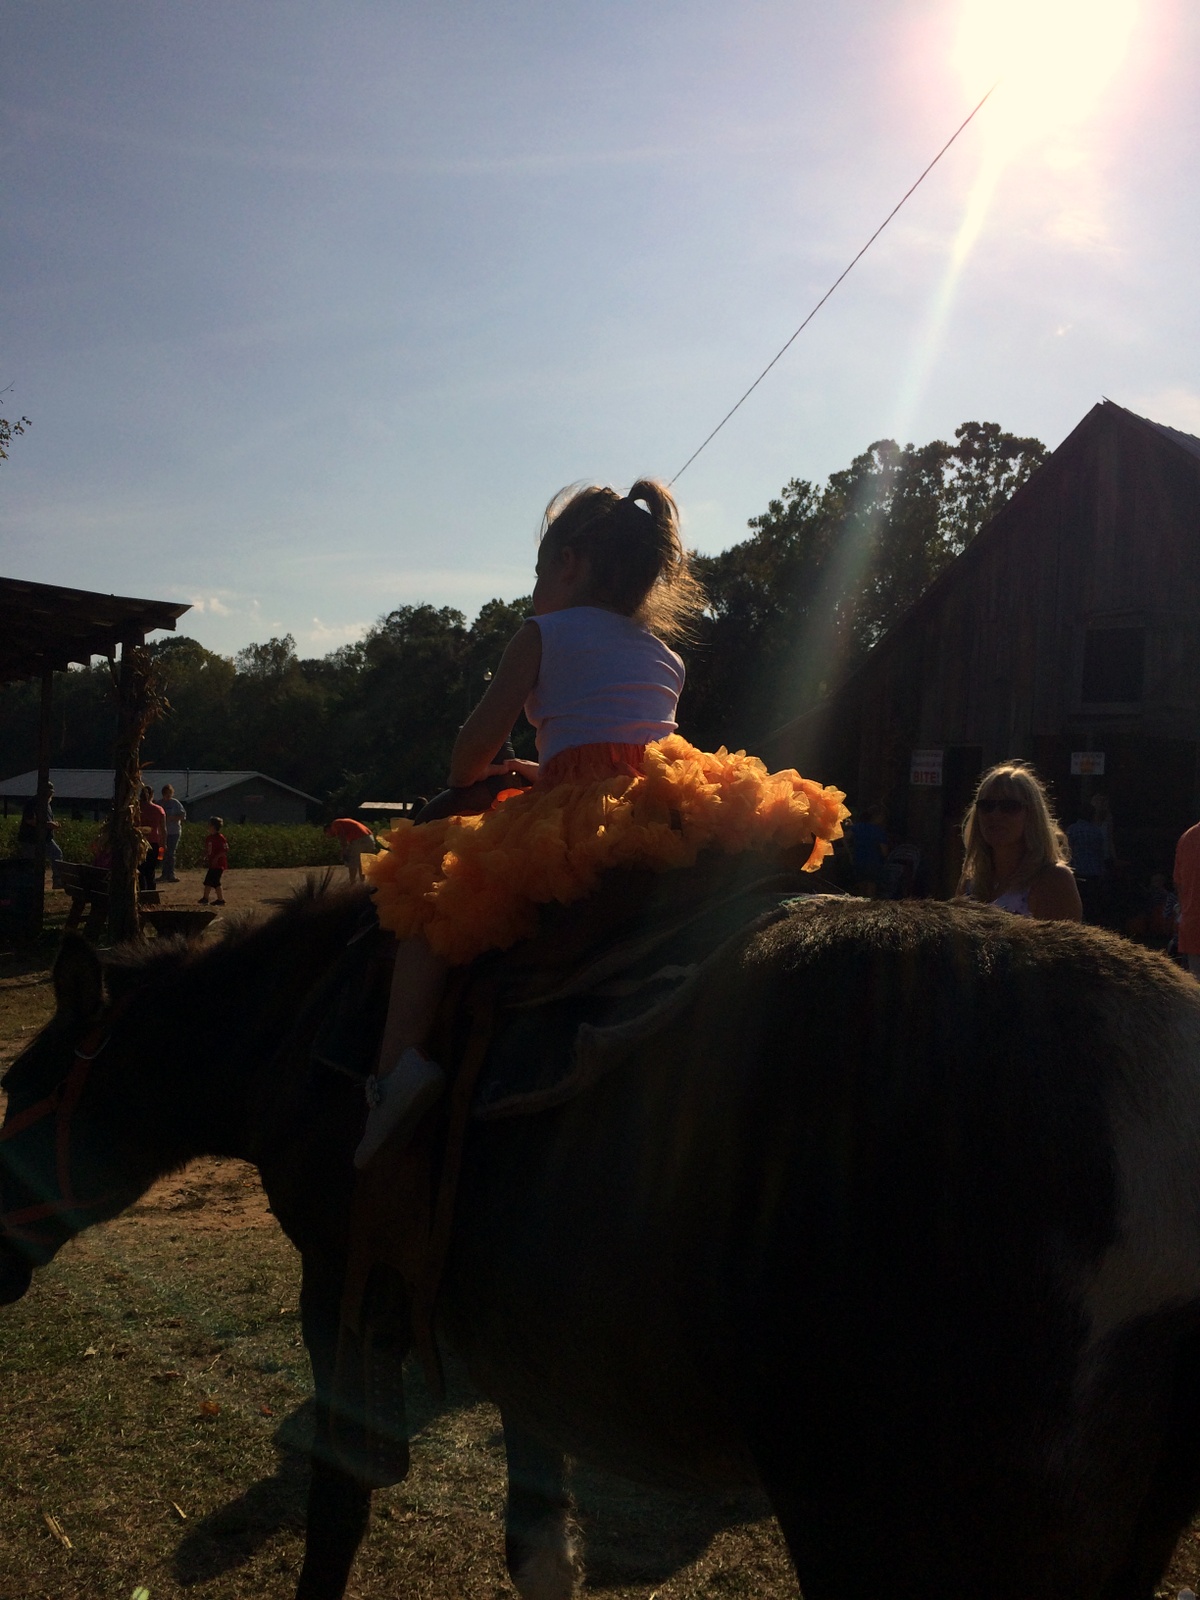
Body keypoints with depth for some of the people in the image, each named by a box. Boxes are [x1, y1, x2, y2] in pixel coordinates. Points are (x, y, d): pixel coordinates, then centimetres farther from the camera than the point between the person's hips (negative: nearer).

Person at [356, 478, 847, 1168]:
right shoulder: (667, 656, 23)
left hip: (573, 826, -6)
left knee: (427, 893, 5)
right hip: (664, 817, 6)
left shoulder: (543, 633, 5)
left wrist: (466, 778, 24)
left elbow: (474, 749, 2)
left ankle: (400, 1061, -9)